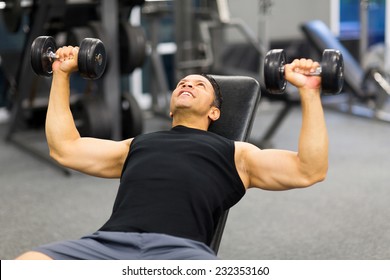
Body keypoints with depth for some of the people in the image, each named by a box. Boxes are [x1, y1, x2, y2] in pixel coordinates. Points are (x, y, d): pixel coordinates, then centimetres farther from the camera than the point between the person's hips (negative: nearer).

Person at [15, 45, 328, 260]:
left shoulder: (234, 153, 28)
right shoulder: (138, 144, 37)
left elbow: (310, 170, 18)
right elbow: (63, 148, 37)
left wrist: (309, 92, 14)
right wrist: (62, 75, 40)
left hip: (181, 250, -2)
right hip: (109, 243, 3)